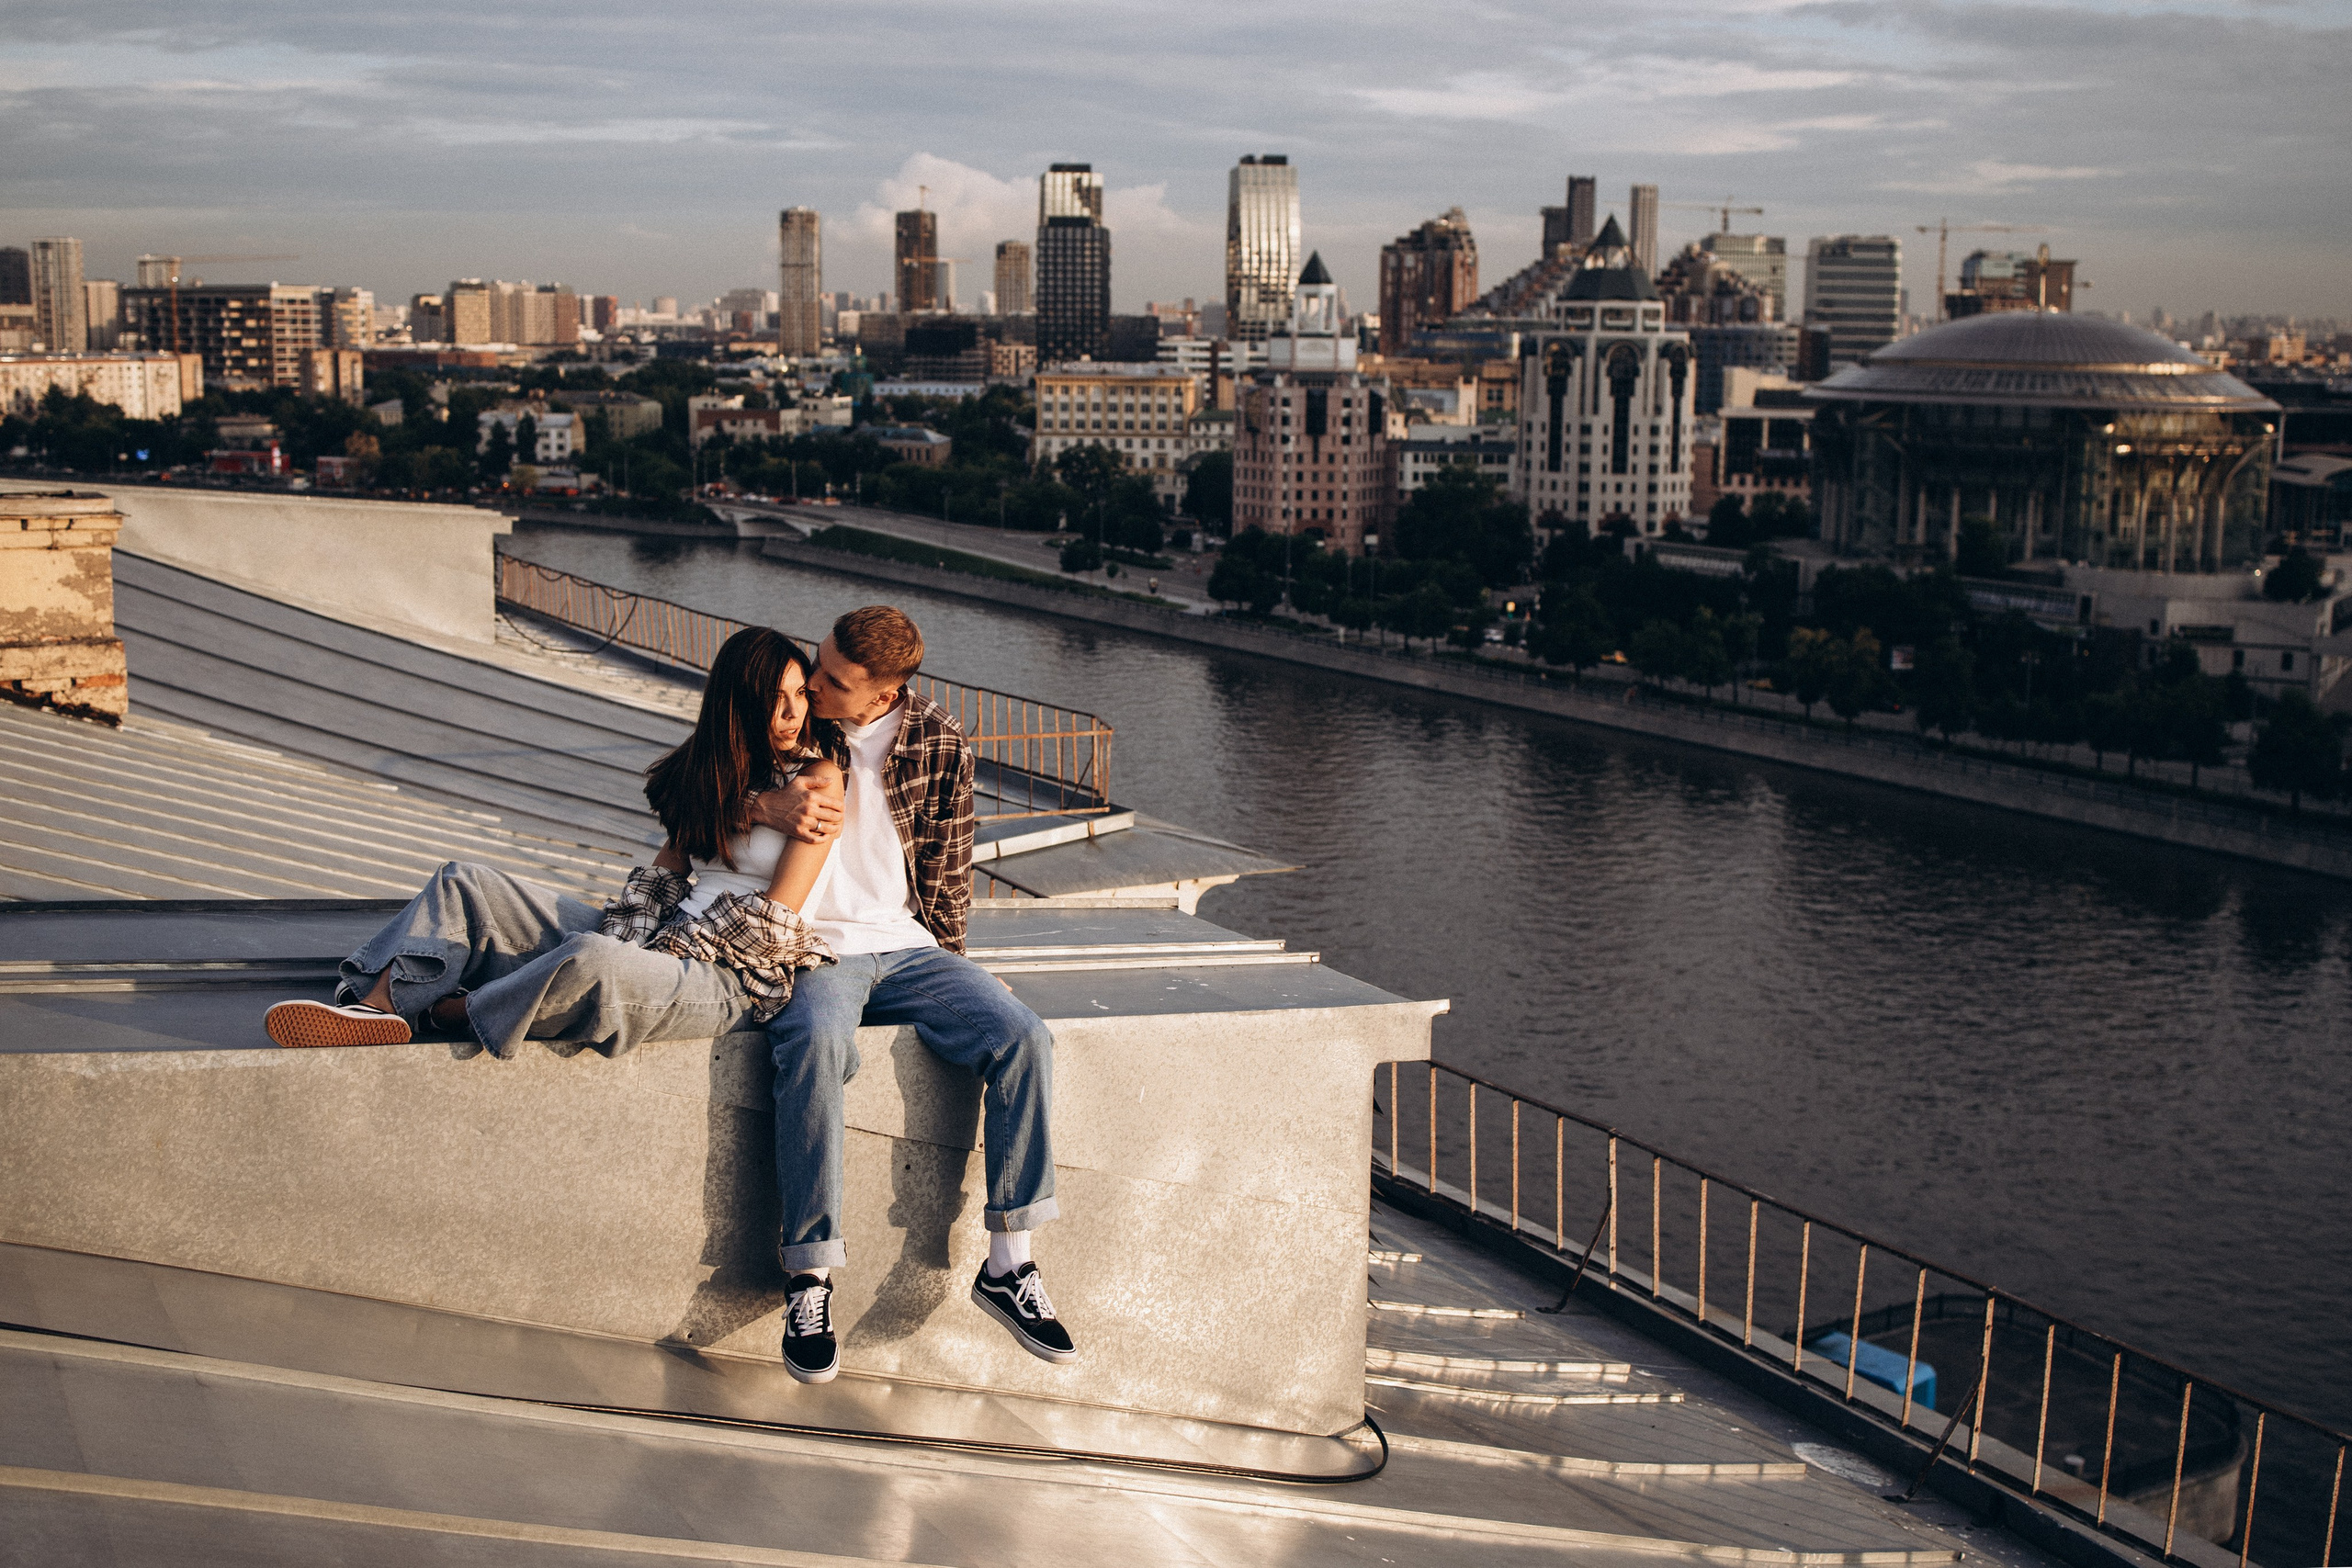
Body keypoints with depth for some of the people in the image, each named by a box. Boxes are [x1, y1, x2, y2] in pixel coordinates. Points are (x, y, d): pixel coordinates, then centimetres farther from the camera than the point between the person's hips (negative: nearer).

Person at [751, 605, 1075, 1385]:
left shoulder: (939, 743, 2)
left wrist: (951, 973, 10)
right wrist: (764, 807, -15)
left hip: (905, 946, 2)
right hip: (809, 946, -2)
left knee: (1023, 1036, -23)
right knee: (818, 1043, -37)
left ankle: (1007, 1264, -14)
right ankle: (809, 1279, -27)